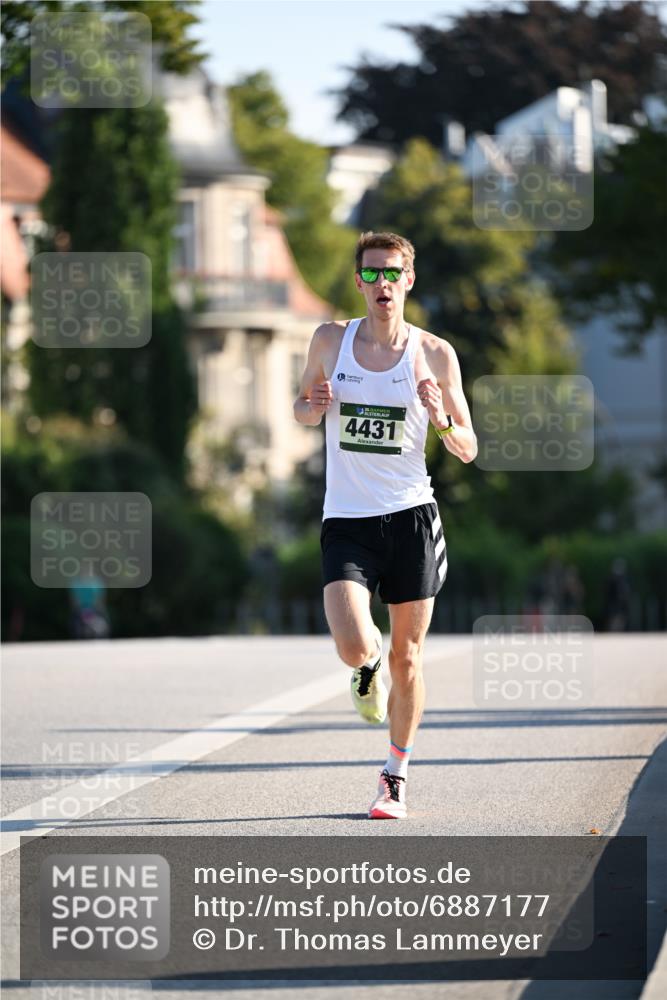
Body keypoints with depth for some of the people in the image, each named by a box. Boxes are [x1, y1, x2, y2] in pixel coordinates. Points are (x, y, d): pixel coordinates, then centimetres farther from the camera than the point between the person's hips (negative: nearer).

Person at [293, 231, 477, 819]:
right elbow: (302, 407, 19)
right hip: (346, 520, 0)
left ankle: (396, 778, 21)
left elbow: (468, 450, 4)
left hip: (410, 515, 0)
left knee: (407, 656, 4)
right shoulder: (331, 341, 4)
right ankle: (369, 665, 21)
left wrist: (442, 419, -17)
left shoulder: (434, 355, 0)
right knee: (354, 649, -18)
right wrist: (313, 407, -5)